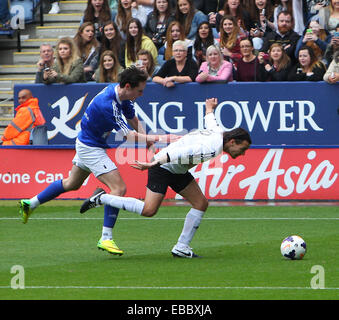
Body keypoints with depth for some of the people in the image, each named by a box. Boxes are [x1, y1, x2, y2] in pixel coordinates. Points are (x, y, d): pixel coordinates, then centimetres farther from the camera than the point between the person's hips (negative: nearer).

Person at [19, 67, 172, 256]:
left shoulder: (122, 95, -6)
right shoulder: (106, 104, -33)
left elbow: (133, 119, 8)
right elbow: (127, 135, -30)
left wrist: (146, 139, -6)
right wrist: (154, 138, -32)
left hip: (86, 143, 10)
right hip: (91, 148, -10)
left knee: (72, 183, 28)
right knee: (119, 188, -16)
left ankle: (31, 204, 42)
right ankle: (106, 238, -12)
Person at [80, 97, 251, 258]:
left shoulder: (218, 132, 2)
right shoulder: (213, 149, -28)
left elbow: (209, 121, 26)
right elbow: (181, 153, -35)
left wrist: (210, 108, 49)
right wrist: (153, 164, -38)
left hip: (178, 171, 10)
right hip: (163, 166, -10)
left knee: (201, 204, 2)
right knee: (148, 210, -17)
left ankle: (181, 247, 6)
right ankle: (101, 198, -4)